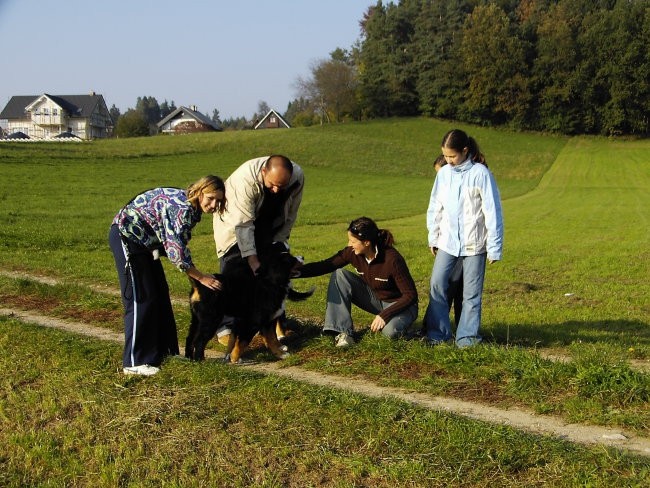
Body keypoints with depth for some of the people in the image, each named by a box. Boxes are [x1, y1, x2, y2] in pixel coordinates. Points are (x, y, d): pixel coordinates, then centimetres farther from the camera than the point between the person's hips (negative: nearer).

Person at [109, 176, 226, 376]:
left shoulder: (192, 209, 2)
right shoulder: (182, 208, -27)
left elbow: (178, 245, 5)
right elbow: (176, 252, -28)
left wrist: (194, 274, -4)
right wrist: (201, 278, -21)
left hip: (143, 240, 10)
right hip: (126, 235, -10)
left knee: (160, 295, 11)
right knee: (141, 299, -10)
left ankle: (162, 352, 20)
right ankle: (134, 362, -6)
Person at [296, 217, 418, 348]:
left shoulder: (392, 259, -30)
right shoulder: (352, 253, -15)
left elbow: (411, 295, -24)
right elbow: (323, 266, -11)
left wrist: (384, 315, -29)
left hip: (400, 304, -6)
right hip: (375, 299, 6)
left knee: (391, 331, -38)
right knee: (339, 275, -15)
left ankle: (394, 321, -1)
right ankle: (343, 331, -18)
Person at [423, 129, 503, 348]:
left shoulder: (480, 173, -11)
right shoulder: (443, 173, 3)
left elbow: (492, 212, -10)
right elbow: (435, 207, 13)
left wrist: (494, 247, -9)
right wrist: (433, 237, 14)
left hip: (474, 243, -4)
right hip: (447, 241, 4)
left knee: (472, 292, 3)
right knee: (437, 284, -1)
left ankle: (467, 336, 12)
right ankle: (437, 333, 9)